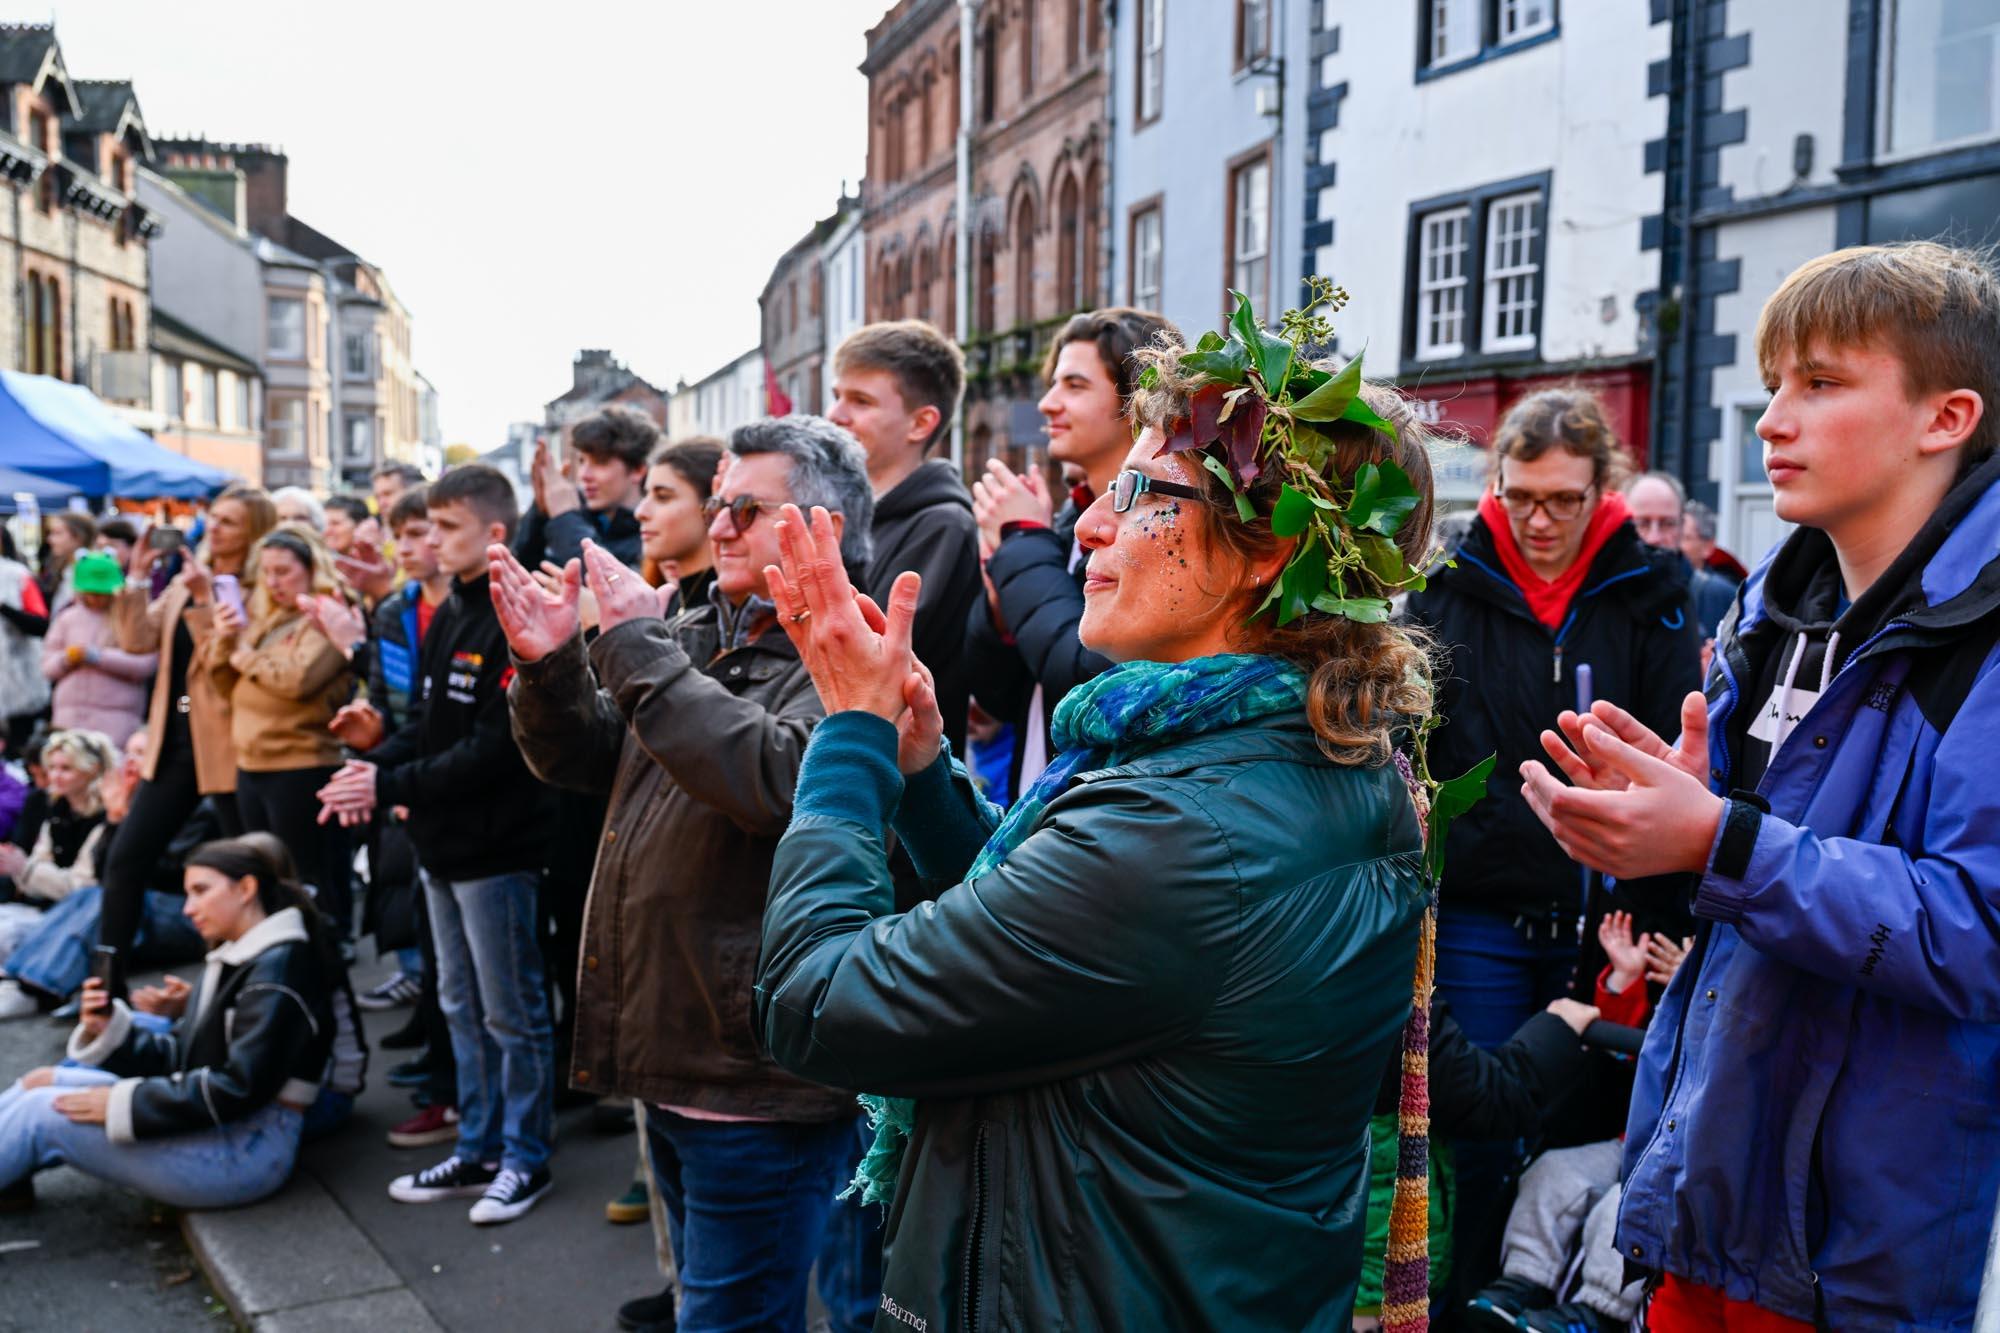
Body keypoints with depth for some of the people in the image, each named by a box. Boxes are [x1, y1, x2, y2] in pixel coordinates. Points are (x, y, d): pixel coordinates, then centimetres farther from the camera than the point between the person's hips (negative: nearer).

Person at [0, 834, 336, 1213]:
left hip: (248, 1149, -9)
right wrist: (108, 1029, -3)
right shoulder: (233, 961, 15)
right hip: (216, 1129, 9)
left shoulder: (281, 969, -16)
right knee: (41, 1083, 8)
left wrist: (125, 1103, -16)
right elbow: (178, 1058, 13)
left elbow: (242, 1088, -22)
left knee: (41, 1113, -9)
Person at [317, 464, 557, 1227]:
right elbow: (427, 725, 13)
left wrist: (390, 786, -20)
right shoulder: (449, 617, 11)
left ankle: (526, 1157, 18)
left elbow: (493, 749, -23)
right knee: (461, 1006, 17)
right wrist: (378, 755, -6)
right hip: (443, 845, 9)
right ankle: (478, 1151, 30)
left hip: (497, 848, -9)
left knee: (511, 1010, 3)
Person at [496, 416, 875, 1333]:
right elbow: (581, 758, 13)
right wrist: (550, 665, -7)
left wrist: (636, 645, -26)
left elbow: (769, 777, -33)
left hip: (759, 1086, -8)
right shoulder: (696, 637, 10)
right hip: (672, 1065, 8)